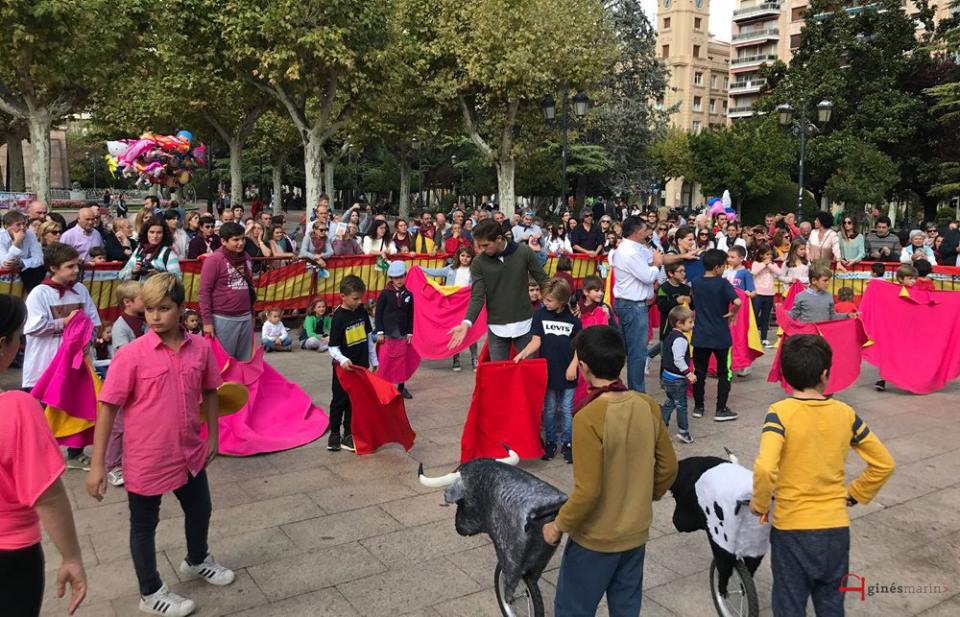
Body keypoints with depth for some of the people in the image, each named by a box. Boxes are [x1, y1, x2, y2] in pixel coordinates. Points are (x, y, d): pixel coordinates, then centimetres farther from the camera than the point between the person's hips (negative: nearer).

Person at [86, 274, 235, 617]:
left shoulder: (200, 348, -7)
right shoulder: (132, 354, -18)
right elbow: (108, 407, -15)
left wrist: (212, 435, 11)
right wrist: (97, 464, -14)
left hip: (190, 453, 5)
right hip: (146, 459, -4)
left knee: (200, 510, 24)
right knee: (144, 525, 15)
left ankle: (196, 562, 54)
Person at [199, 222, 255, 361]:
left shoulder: (246, 258, 10)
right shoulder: (214, 260, -8)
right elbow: (204, 292, -9)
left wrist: (252, 314, 21)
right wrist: (207, 321, -12)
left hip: (245, 318, 6)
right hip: (223, 319, -6)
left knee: (245, 360, 9)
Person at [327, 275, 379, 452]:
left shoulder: (362, 311, 0)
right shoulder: (339, 317, -16)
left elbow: (369, 336, 12)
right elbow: (332, 347, -15)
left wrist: (373, 361, 15)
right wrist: (343, 360, -33)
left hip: (361, 366, 5)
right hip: (343, 369, -4)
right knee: (339, 401, 7)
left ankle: (349, 435, 18)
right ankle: (334, 434, 23)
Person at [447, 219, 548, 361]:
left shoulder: (524, 252, -6)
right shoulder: (478, 263, -6)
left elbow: (544, 281, 1)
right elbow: (477, 297, -10)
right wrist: (466, 323, -25)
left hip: (524, 324, 0)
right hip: (496, 328, 0)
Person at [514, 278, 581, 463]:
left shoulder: (573, 317, -4)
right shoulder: (540, 314, -3)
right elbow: (536, 341, -4)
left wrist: (573, 365, -7)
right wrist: (523, 353, -19)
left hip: (567, 371, -1)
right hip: (547, 370, 1)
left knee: (567, 409, 8)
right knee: (549, 409, 11)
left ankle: (567, 443, 19)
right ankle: (550, 442, 23)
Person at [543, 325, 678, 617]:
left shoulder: (588, 418, -26)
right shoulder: (648, 406, -7)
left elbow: (587, 492, -25)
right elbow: (668, 467, 3)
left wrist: (559, 525, -9)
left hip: (596, 539, -6)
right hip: (636, 533, 6)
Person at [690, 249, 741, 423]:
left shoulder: (696, 283, 3)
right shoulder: (723, 283, -12)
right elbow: (737, 301, -26)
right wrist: (732, 313, -9)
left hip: (700, 336, 4)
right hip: (720, 336, -4)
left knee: (699, 372, 12)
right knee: (724, 373, 8)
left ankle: (698, 407, 18)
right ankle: (721, 410, 10)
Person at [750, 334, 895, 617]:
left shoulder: (781, 412, -16)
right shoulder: (845, 413, -3)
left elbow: (765, 468, -29)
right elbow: (884, 464, 4)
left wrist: (760, 503, -12)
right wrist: (854, 494, 15)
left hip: (791, 528, -3)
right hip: (836, 528, 4)